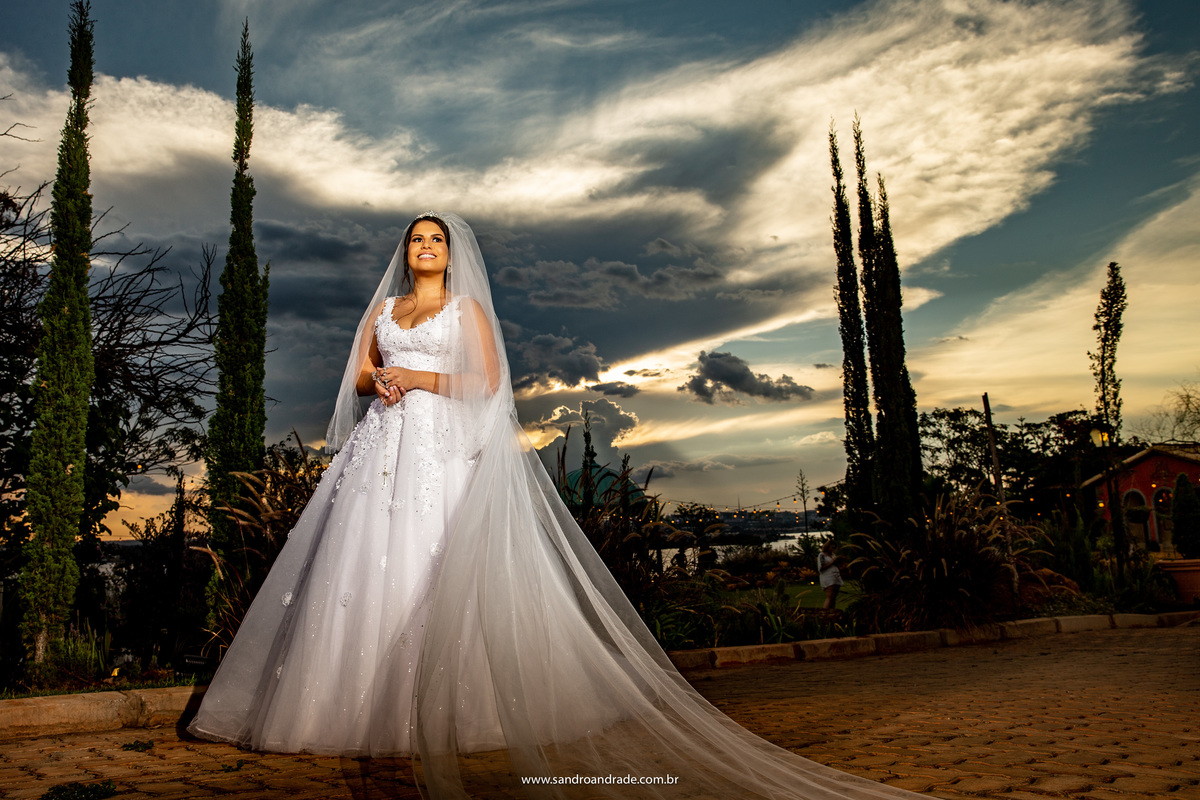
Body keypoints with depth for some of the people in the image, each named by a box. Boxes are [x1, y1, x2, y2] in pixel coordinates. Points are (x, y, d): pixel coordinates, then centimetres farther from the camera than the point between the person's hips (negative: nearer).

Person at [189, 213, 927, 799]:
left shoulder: (467, 307, 9)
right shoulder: (382, 308, 22)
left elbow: (487, 381, -2)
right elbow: (357, 377, 18)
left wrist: (418, 378, -8)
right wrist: (378, 378, -5)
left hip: (444, 449, -4)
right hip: (382, 449, 5)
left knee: (438, 570, -12)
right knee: (365, 569, -4)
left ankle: (446, 713, -8)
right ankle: (358, 705, 2)